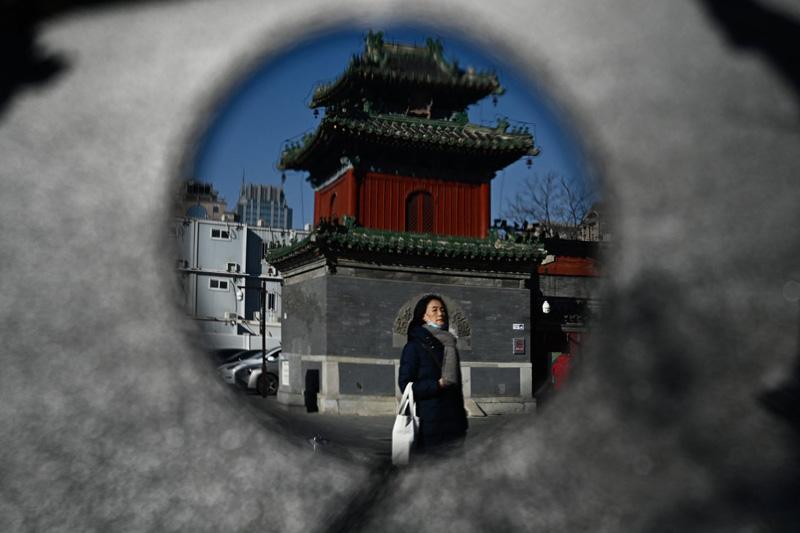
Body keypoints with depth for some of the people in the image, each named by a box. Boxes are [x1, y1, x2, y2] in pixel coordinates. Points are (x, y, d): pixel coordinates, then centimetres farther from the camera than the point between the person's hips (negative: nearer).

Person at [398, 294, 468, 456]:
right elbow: (405, 385, -9)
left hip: (454, 423, 6)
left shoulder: (449, 344, 16)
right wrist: (437, 385, -17)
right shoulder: (414, 346, -3)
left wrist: (463, 418, 16)